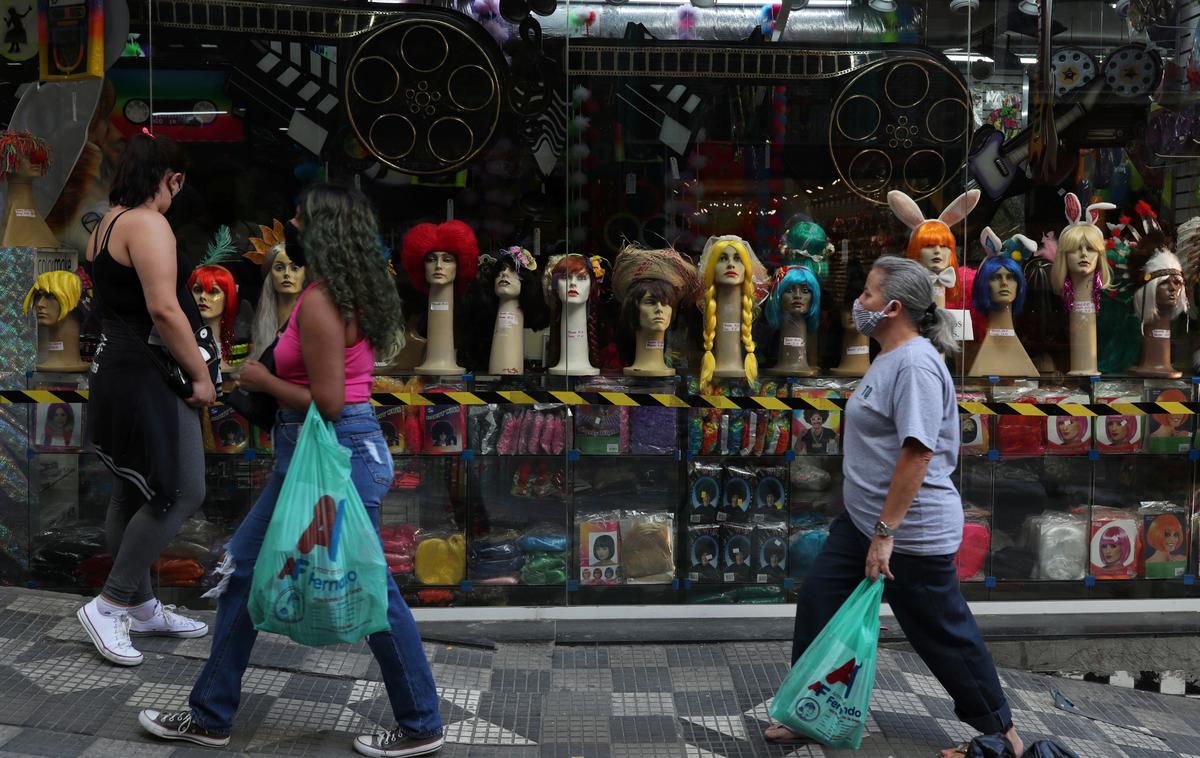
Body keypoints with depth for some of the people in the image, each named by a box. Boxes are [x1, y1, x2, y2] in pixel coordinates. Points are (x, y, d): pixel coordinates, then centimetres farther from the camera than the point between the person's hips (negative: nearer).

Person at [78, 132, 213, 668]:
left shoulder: (108, 223, 16)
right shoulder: (148, 224, -16)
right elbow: (163, 310, -24)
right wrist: (201, 375, -16)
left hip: (117, 370, 11)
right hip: (148, 378, -11)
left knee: (133, 494, 15)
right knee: (182, 492, -6)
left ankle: (142, 607, 25)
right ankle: (109, 606, 0)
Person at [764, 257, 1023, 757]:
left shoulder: (916, 365, -22)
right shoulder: (891, 359, 10)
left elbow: (917, 453, -28)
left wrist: (885, 532, -27)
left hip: (911, 530, -10)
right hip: (863, 520, 10)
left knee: (942, 633, 5)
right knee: (817, 605, 10)